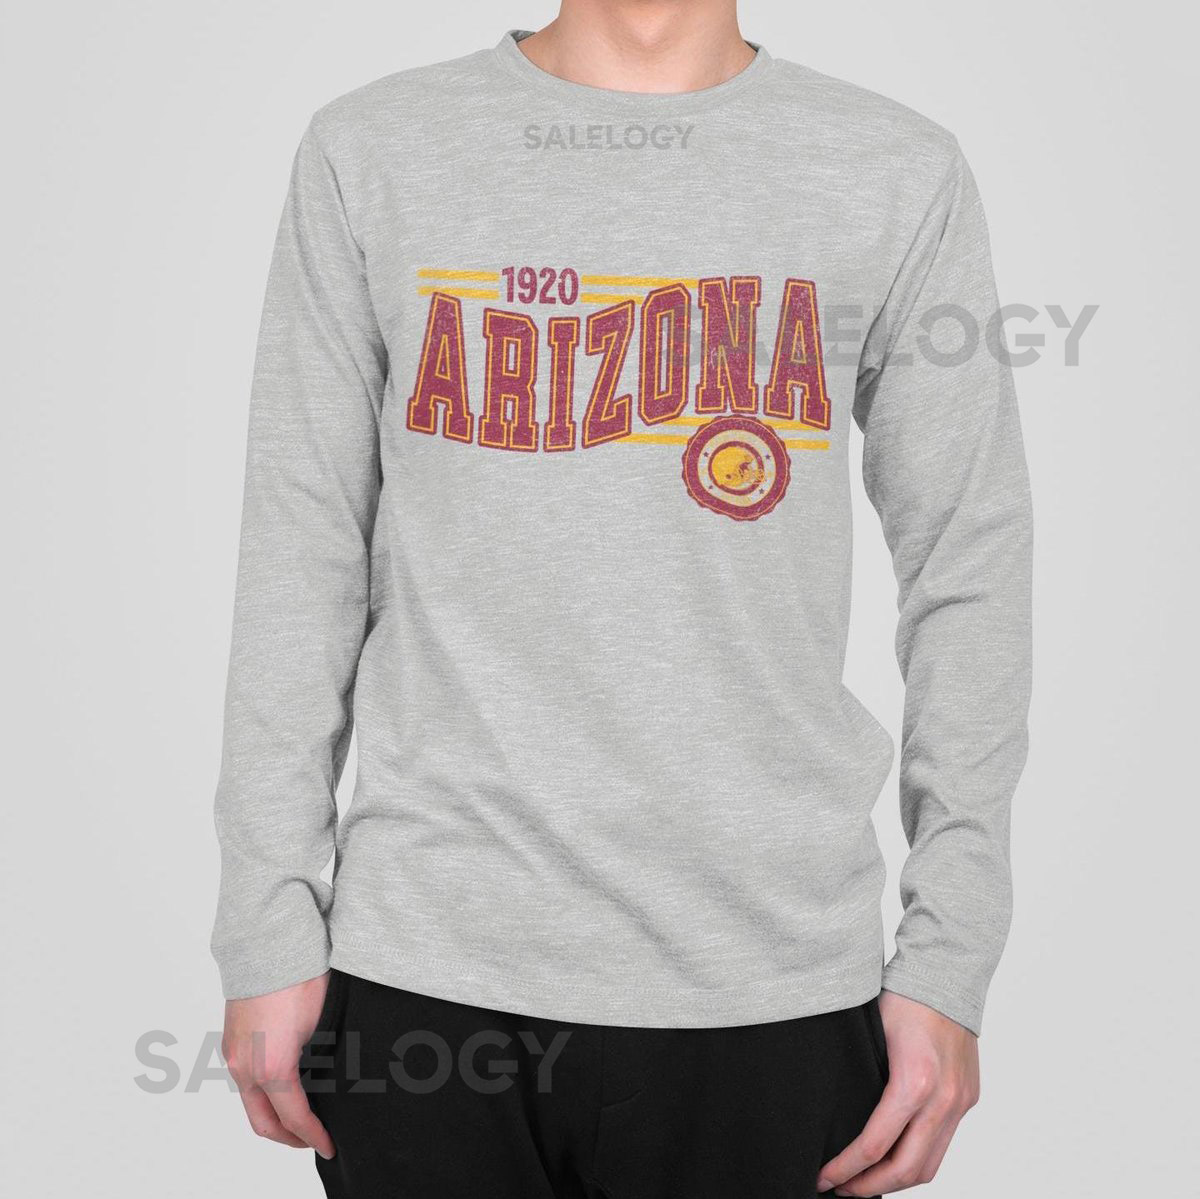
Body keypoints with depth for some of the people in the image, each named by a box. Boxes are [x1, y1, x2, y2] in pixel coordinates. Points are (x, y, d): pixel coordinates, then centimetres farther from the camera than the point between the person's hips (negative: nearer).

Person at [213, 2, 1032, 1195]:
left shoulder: (900, 175, 3)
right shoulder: (367, 154, 4)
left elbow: (969, 581, 3)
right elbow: (301, 565, 4)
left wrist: (948, 965, 0)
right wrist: (268, 933, 1)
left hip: (767, 985, 0)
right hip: (422, 971, 1)